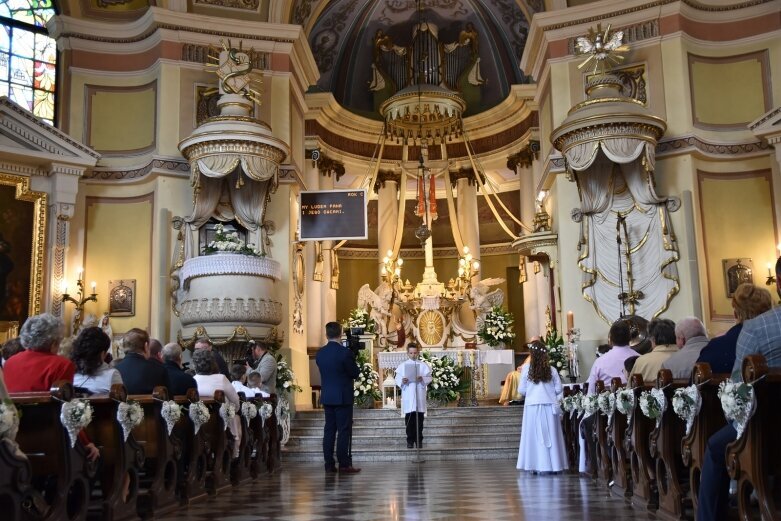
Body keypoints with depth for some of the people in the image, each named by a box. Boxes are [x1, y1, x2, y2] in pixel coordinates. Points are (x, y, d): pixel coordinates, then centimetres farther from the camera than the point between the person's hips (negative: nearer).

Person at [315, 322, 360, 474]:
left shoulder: (320, 353, 4)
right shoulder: (345, 352, -15)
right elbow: (355, 374, -8)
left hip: (326, 397, 6)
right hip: (343, 397, -6)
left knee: (329, 430, 10)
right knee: (344, 431, -2)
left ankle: (329, 464, 12)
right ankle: (344, 464, -1)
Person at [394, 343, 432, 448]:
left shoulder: (423, 365, 7)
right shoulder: (403, 365, 6)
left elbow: (429, 378, 3)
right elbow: (397, 378, 2)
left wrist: (422, 379, -16)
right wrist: (402, 381, -19)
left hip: (420, 396, 0)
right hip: (408, 396, 0)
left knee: (419, 419, 2)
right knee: (409, 420, 0)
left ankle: (419, 440, 9)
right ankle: (410, 441, 6)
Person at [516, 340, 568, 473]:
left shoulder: (527, 369, -5)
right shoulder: (551, 370, 0)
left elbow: (522, 390, -1)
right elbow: (559, 389, 2)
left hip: (532, 406, -1)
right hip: (549, 406, 1)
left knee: (535, 436, 4)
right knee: (551, 436, 8)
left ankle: (535, 465, 4)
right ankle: (553, 465, 10)